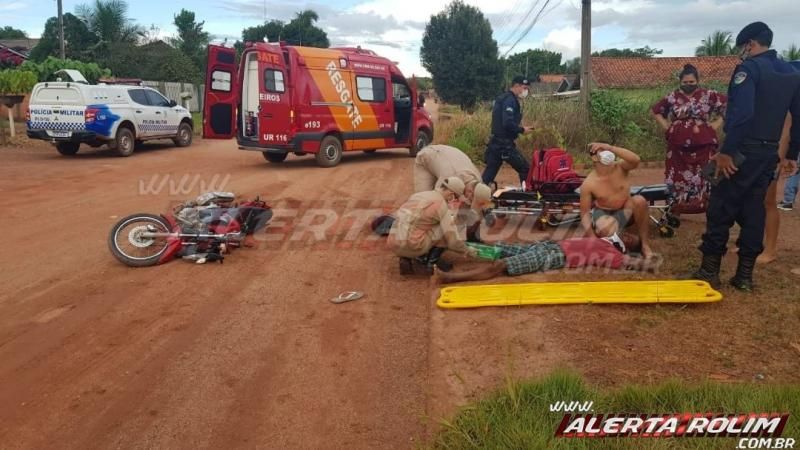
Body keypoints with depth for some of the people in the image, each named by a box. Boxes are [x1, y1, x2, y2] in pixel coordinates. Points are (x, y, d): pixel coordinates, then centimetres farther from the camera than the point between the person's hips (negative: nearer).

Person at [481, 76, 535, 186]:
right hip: (504, 144, -10)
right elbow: (508, 123, -24)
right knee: (525, 169, -1)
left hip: (496, 142, 10)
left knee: (489, 173, 9)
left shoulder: (502, 98, 17)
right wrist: (522, 130, -11)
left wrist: (518, 127, 11)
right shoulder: (510, 99, -13)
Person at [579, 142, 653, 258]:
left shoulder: (620, 167, -16)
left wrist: (610, 148, -43)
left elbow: (636, 160, -40)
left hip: (626, 211, 2)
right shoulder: (588, 184, -19)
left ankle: (645, 244, -18)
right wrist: (592, 238, -29)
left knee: (639, 200, -31)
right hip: (604, 213, -2)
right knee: (604, 231, -38)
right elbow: (585, 213, -14)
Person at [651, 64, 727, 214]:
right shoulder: (673, 97, 4)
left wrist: (716, 124, -2)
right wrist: (667, 127, 4)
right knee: (678, 179, 6)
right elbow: (655, 111, 13)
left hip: (703, 145, -1)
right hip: (679, 145, 1)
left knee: (705, 178, 1)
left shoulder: (709, 95, 0)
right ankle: (674, 213, 14)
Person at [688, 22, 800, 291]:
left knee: (720, 209, -1)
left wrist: (726, 151, -23)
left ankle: (710, 271, 3)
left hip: (744, 150, -7)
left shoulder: (749, 68, -10)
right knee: (753, 210, 11)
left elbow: (741, 113, -23)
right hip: (769, 152, 8)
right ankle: (745, 275, 13)